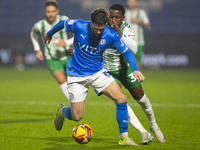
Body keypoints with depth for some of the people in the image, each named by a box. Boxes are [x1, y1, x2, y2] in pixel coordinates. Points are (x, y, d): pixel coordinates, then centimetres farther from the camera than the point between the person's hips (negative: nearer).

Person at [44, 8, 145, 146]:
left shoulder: (111, 36, -16)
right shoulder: (78, 26, -20)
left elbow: (127, 52, -4)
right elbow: (62, 23, 1)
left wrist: (135, 70, -20)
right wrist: (49, 34, 19)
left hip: (98, 72, 2)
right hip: (76, 75, -2)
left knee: (121, 99, -18)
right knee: (77, 117, -2)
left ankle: (124, 137, -6)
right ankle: (61, 111, 36)